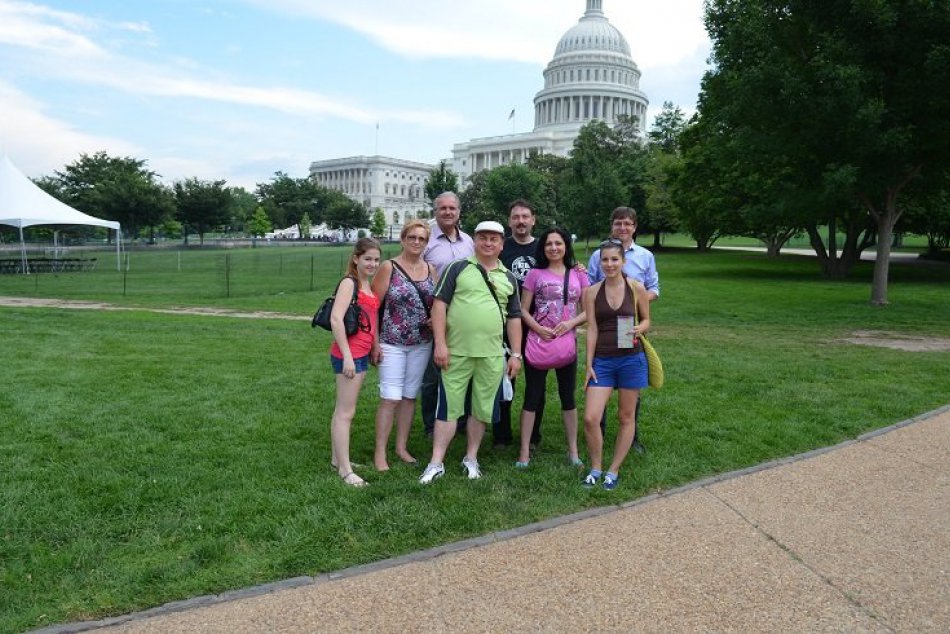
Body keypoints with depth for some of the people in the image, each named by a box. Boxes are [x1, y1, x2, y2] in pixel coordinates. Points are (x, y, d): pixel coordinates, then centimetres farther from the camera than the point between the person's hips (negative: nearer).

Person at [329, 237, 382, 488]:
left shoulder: (369, 285, 12)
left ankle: (337, 458, 27)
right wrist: (347, 356, -23)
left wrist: (375, 347, 10)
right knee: (346, 412, -3)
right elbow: (336, 319, -21)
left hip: (362, 354, 8)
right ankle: (345, 470, 2)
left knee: (343, 409, 16)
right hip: (349, 355, -8)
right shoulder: (349, 283, -12)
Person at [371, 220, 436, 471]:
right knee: (390, 398, -5)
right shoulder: (389, 267, -7)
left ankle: (402, 447, 24)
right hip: (393, 343, -4)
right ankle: (380, 452, 6)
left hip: (422, 344, 5)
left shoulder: (431, 269, 6)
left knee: (410, 396, 11)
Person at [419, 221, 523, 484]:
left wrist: (516, 354, 8)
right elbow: (439, 304, -3)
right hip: (456, 352, -3)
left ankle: (471, 459, 26)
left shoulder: (508, 278, 13)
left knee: (482, 409, 10)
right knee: (448, 408, 2)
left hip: (492, 355, 3)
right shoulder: (458, 268, 2)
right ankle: (436, 463, 10)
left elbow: (514, 318, 14)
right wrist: (440, 343, -11)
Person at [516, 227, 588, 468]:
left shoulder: (578, 275, 7)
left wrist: (571, 323, -12)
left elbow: (587, 311, 6)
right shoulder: (535, 274, 2)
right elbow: (523, 309, 1)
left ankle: (573, 451, 21)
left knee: (568, 396, 11)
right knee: (532, 396, 2)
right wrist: (537, 328, -15)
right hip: (538, 341, -2)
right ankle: (524, 452, 8)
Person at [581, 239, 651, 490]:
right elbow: (592, 329, 0)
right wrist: (589, 365, -2)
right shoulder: (592, 292, 0)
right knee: (590, 418, -7)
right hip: (602, 360, 0)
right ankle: (595, 468, 16)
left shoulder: (636, 288, -2)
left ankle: (613, 471, 25)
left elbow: (646, 319, 9)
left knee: (627, 417, 9)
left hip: (631, 359, 0)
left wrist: (640, 328, -15)